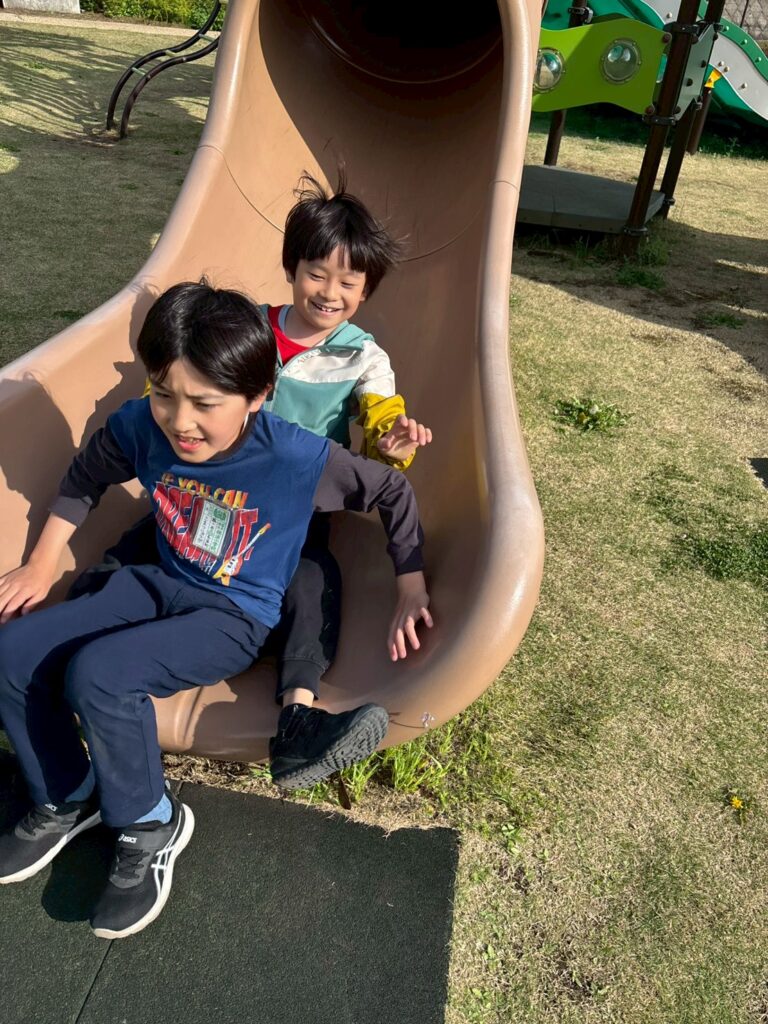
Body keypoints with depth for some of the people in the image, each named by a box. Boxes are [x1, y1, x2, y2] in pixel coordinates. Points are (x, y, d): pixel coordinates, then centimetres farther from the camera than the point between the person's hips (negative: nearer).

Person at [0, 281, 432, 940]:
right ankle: (68, 800, 18)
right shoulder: (141, 425, -12)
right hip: (161, 583, 6)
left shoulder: (298, 458, -25)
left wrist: (411, 589, -8)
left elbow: (392, 493, -10)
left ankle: (152, 826, 0)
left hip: (236, 616, -5)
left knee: (98, 675, -28)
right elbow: (87, 478, 10)